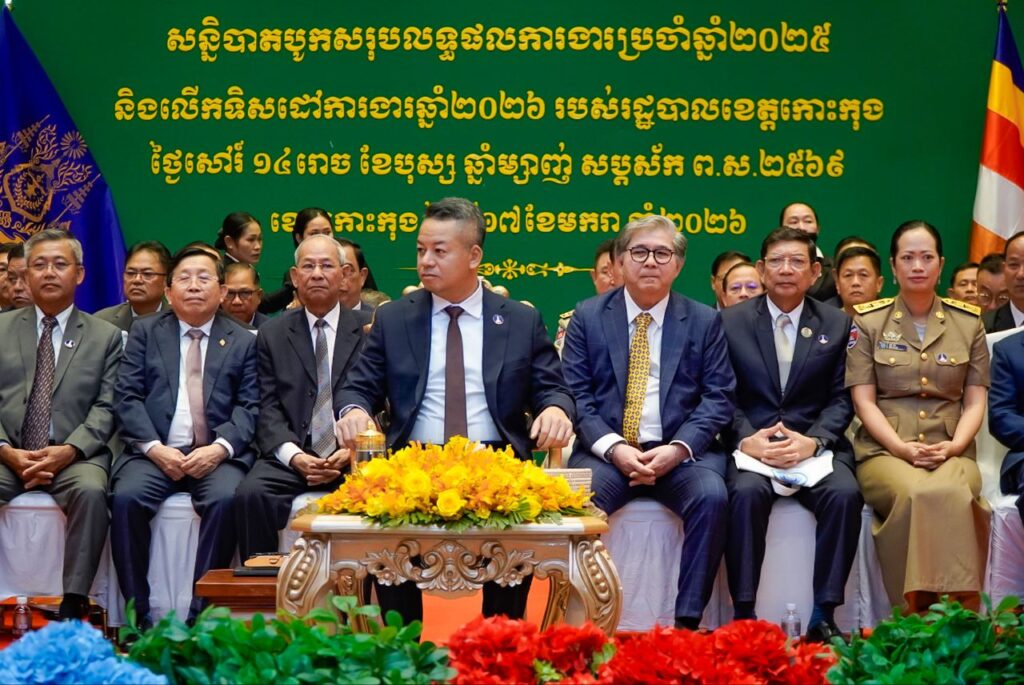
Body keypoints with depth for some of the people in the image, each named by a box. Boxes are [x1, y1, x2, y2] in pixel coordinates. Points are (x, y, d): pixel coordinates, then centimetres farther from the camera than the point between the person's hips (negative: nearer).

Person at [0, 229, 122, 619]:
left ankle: (73, 605, -29)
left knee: (91, 491, -34)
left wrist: (68, 451, -15)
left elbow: (106, 408, 2)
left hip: (75, 455, -1)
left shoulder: (105, 337, 11)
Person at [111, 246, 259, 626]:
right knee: (126, 497, -29)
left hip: (216, 455, 0)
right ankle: (138, 614, -20)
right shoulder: (144, 332, 16)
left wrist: (220, 448, -14)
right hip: (155, 451, 1)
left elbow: (249, 407, 5)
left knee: (226, 499, -32)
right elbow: (127, 397, 6)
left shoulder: (243, 342, 15)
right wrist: (155, 448, -10)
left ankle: (200, 614, -23)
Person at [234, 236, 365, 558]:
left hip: (353, 458, -1)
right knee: (250, 494, -28)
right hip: (292, 457, 1)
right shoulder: (273, 335, 15)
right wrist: (294, 456, -11)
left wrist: (353, 451, -11)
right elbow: (269, 409, 7)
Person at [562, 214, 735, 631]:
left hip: (681, 452, 0)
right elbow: (576, 393, 3)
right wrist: (614, 448, -13)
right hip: (607, 451, 0)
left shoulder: (704, 322, 11)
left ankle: (688, 620, -23)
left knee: (711, 495, -31)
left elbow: (719, 397, 4)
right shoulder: (588, 317, 10)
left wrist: (678, 448, -13)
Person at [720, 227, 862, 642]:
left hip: (816, 447, 1)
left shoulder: (836, 324, 11)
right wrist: (746, 439, -14)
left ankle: (824, 615, -20)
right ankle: (743, 614, -25)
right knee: (746, 492, -34)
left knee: (846, 493, -29)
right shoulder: (730, 322, 9)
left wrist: (812, 441, -12)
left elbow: (840, 400, 6)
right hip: (752, 446, -1)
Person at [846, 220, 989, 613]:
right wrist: (902, 448, -13)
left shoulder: (968, 322, 14)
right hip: (885, 451, -1)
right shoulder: (868, 322, 9)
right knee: (914, 493, -37)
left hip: (951, 452, 1)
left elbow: (975, 401, 11)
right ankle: (913, 619, -30)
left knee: (954, 494, -37)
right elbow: (864, 401, 3)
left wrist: (954, 446, -9)